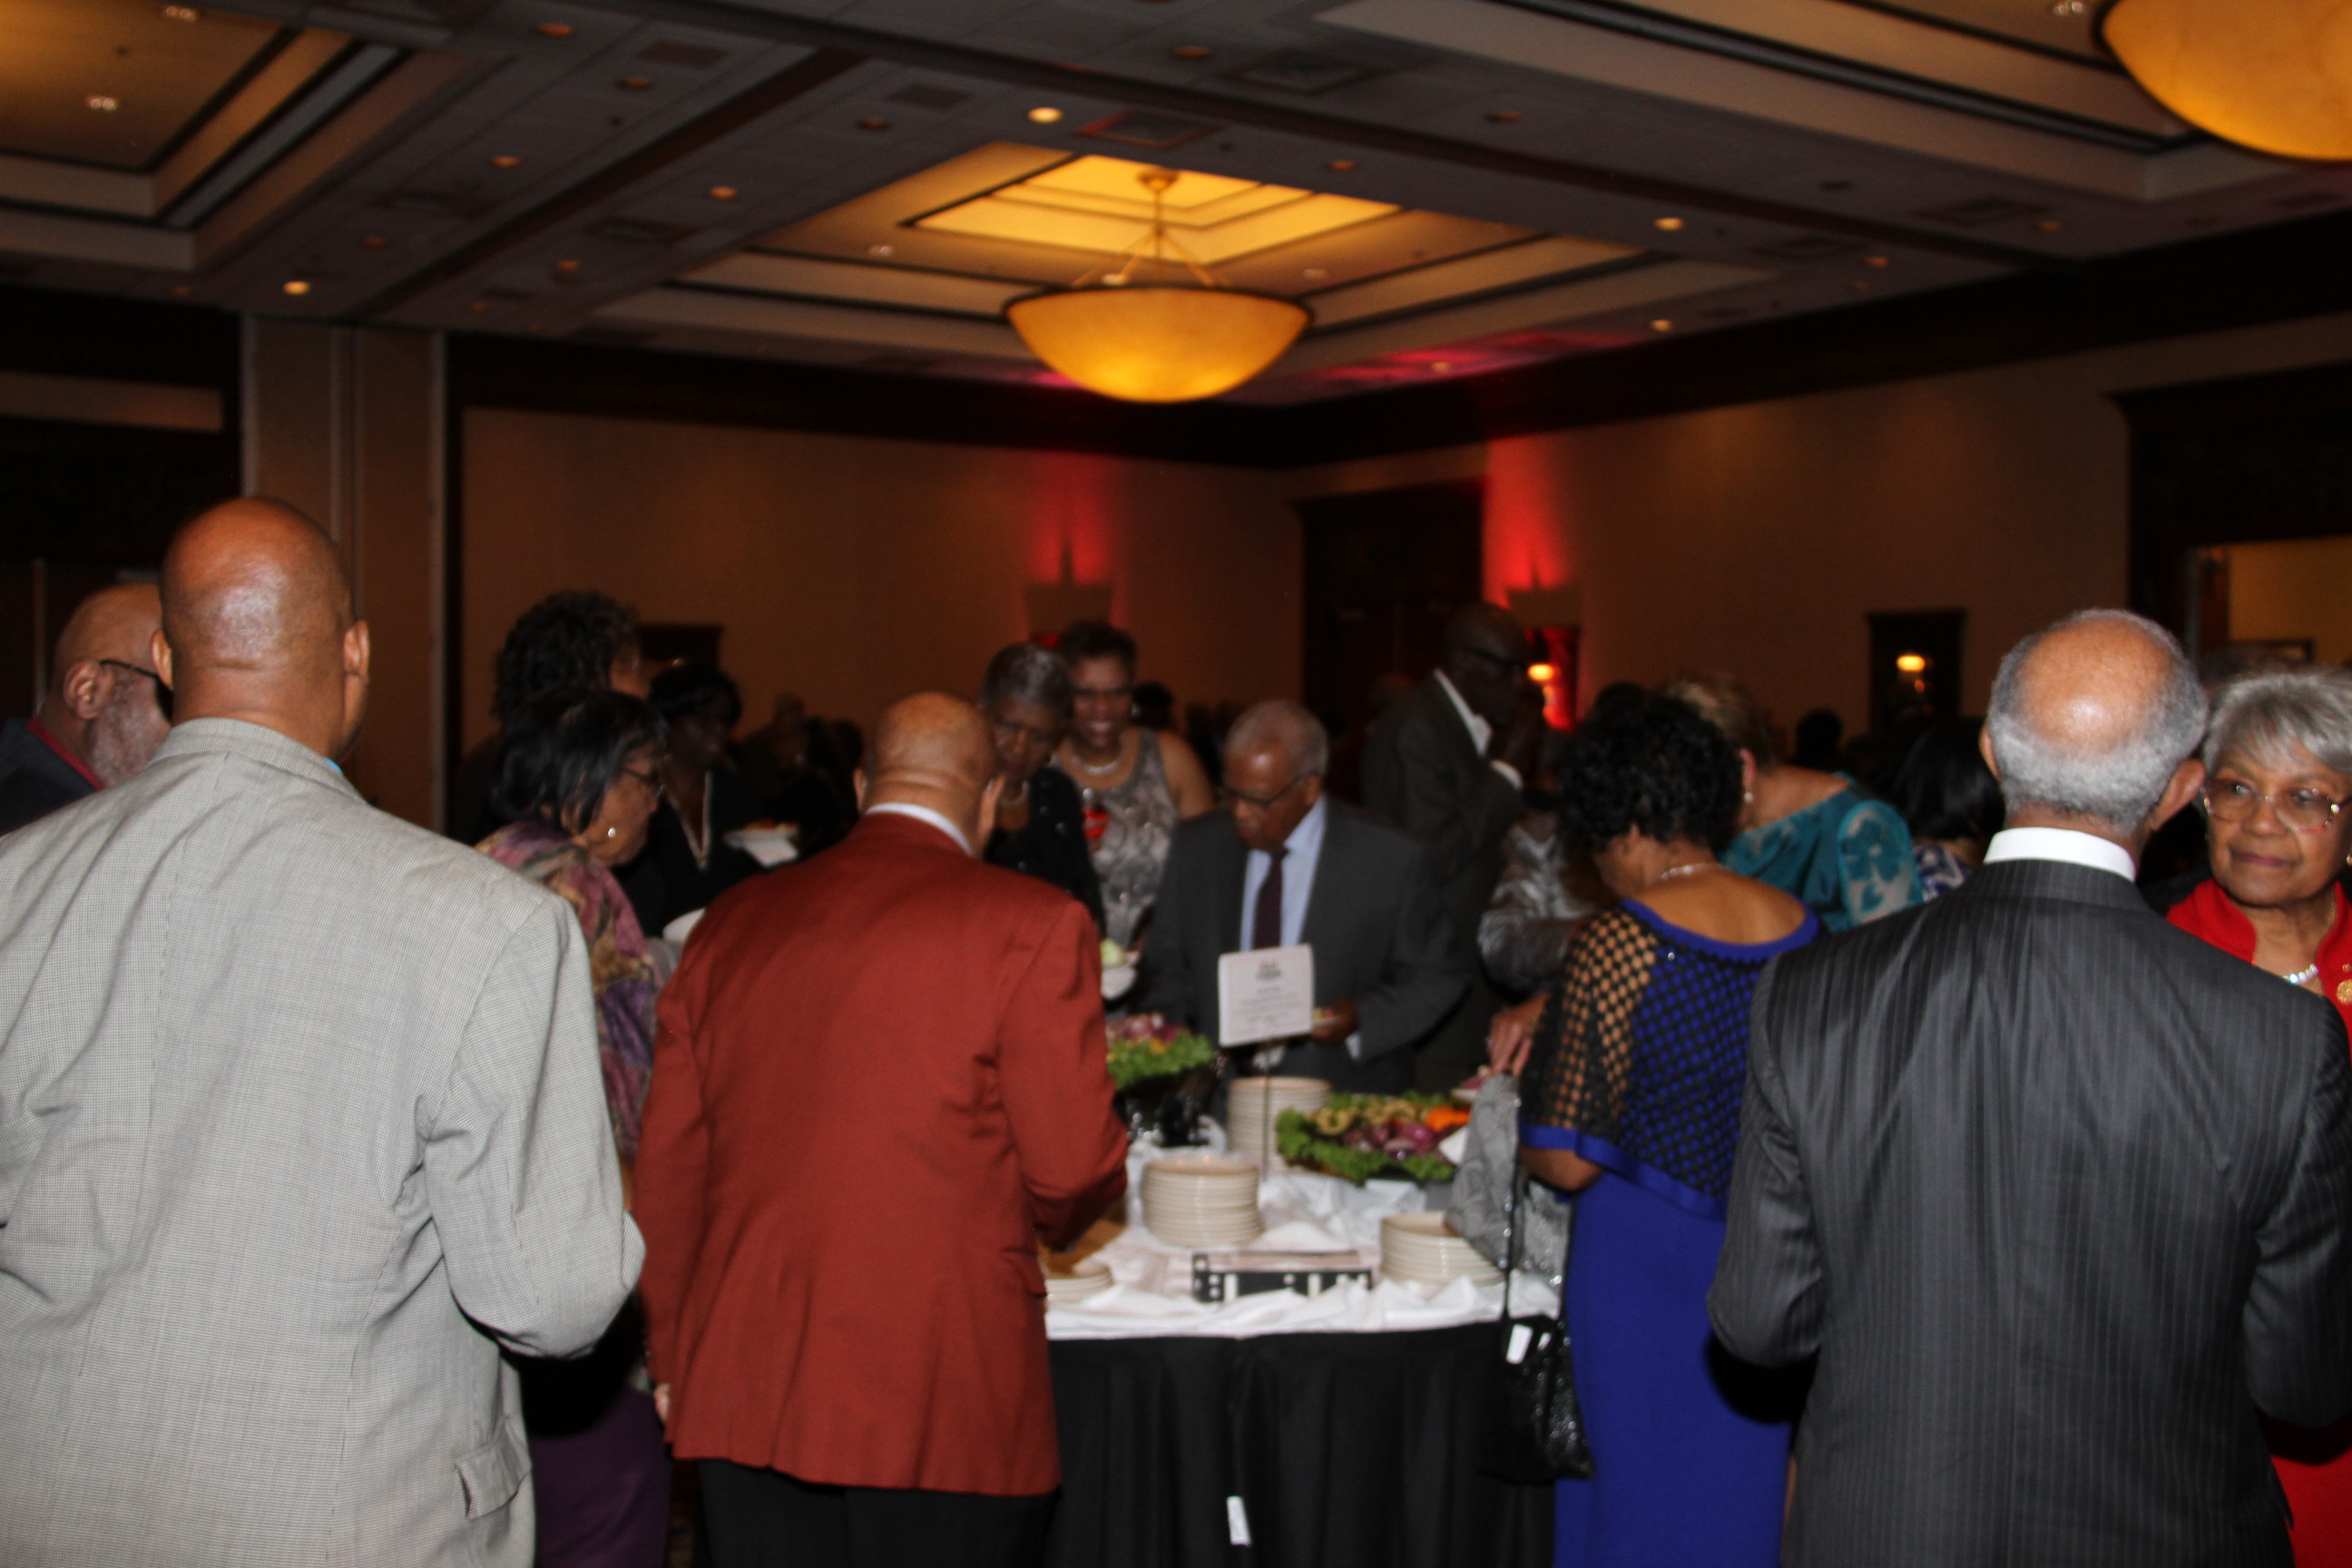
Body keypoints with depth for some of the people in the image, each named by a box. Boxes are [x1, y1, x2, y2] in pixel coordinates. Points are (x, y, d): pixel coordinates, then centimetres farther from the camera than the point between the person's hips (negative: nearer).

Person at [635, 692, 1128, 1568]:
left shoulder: (731, 922, 7)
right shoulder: (1032, 924, -9)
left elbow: (668, 1166, 10)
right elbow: (1075, 1174, -10)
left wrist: (675, 1361, 20)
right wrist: (1049, 1219, 13)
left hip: (744, 1394, 5)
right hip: (942, 1405, -4)